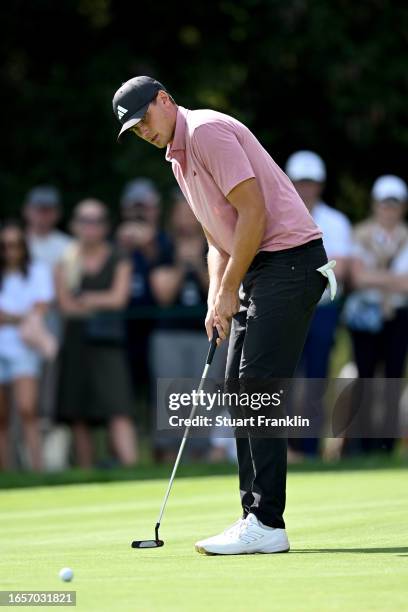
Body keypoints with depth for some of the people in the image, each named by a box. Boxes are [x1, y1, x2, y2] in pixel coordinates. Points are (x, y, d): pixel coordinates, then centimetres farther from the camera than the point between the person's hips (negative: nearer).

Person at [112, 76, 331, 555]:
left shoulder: (207, 131, -13)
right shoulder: (178, 157, 18)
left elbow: (253, 212, -19)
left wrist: (229, 290, -13)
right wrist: (216, 299, 7)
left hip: (288, 259, -10)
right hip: (255, 270, 10)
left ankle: (266, 524, -17)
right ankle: (255, 517, 9)